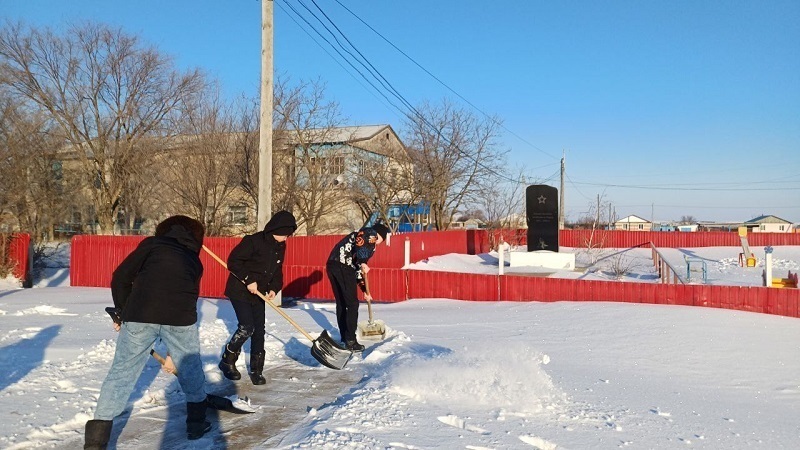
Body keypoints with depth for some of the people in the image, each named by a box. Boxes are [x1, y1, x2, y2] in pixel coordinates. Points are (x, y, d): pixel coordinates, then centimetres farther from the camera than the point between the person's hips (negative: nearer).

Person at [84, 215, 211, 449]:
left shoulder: (152, 244, 22)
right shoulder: (194, 261, 28)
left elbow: (121, 277, 10)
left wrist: (122, 312, 24)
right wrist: (175, 350, 42)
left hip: (140, 313, -1)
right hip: (180, 316, 1)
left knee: (122, 371, 11)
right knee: (190, 365, 22)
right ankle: (197, 422, 34)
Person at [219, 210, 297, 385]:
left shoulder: (280, 247, 4)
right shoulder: (253, 241, -20)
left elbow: (277, 271, 12)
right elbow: (233, 262, -20)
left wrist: (274, 288, -4)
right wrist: (248, 280, -23)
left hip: (259, 293, 7)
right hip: (240, 290, -7)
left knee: (259, 331, 5)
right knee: (247, 327, -15)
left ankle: (256, 370, 15)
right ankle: (227, 360, 8)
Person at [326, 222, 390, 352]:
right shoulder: (371, 233, 8)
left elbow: (358, 269, 33)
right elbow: (360, 242, -19)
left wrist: (364, 290, 35)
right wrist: (362, 263, -23)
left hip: (331, 265, 9)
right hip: (343, 266, -9)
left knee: (341, 303, 17)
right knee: (352, 304, -1)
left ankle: (344, 338, 26)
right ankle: (350, 341, 2)